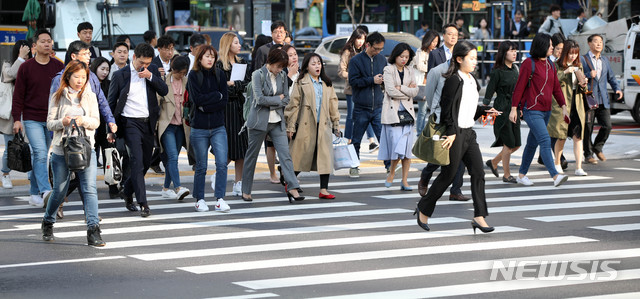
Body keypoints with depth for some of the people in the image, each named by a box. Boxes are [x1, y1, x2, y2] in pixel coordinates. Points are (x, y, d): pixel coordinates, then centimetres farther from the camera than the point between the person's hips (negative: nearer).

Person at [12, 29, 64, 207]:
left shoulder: (58, 67, 7)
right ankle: (45, 191, -25)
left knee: (39, 156, 9)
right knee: (40, 153, -17)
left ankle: (35, 194, 16)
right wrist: (17, 119, -6)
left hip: (52, 120, 3)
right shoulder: (26, 67, 0)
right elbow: (18, 95, 0)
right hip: (32, 119, -3)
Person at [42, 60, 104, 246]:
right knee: (59, 191, 6)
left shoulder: (90, 96, 9)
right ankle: (48, 223, 31)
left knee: (90, 188, -13)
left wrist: (84, 120, -17)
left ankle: (93, 231, -17)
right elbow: (50, 123, 3)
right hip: (61, 151, -1)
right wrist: (62, 122, -18)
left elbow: (96, 122, 4)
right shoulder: (57, 97, 4)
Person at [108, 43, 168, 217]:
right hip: (130, 123, -5)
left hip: (148, 123, 5)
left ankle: (127, 192, 34)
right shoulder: (120, 75, -4)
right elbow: (111, 103, 1)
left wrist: (150, 76, -14)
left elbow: (164, 91, 0)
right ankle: (143, 203, -18)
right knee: (137, 160, -15)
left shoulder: (152, 71, 7)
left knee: (146, 162, 12)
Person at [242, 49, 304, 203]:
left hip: (277, 121, 4)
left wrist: (271, 103, -8)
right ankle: (246, 191, 17)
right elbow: (260, 99, -17)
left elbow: (286, 99, 7)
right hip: (259, 121, -4)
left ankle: (292, 189, -11)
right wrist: (278, 99, -7)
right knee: (252, 155, 6)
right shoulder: (258, 75, -8)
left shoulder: (282, 75, 6)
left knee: (285, 154, -7)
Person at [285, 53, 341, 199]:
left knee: (325, 156, -4)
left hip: (323, 126, 4)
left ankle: (323, 189, -2)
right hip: (305, 126, -4)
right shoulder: (301, 83, -1)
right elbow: (293, 105, -2)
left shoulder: (327, 84, 13)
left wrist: (336, 124, 12)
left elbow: (333, 105, 16)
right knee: (301, 156, 4)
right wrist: (290, 127, -6)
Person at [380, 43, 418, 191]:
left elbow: (415, 91, 4)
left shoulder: (410, 71, 13)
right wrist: (408, 91, -2)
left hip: (407, 111, 4)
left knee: (407, 147, -2)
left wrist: (400, 88, -9)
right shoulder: (389, 70, -1)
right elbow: (391, 91, -11)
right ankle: (391, 172, 13)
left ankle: (404, 180, 3)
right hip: (392, 111, -4)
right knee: (397, 145, -11)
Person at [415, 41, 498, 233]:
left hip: (469, 133, 8)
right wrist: (451, 133, -20)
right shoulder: (453, 80, -13)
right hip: (455, 133, -8)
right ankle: (424, 210, 17)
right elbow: (448, 108, -16)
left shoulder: (472, 81, 13)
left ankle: (479, 217, 1)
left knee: (478, 173, 0)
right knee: (448, 175, 0)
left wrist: (485, 110, 7)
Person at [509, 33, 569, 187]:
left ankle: (522, 175, 23)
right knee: (545, 141, -17)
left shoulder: (550, 65, 13)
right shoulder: (529, 63, -9)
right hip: (532, 110, -8)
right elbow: (519, 87, -9)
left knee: (533, 143, 13)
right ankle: (555, 176, -24)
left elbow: (556, 88, 16)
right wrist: (514, 108, -10)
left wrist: (563, 107, 9)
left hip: (546, 110, 8)